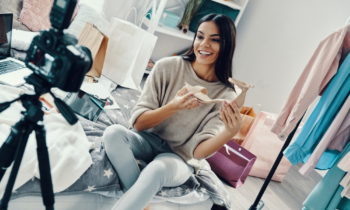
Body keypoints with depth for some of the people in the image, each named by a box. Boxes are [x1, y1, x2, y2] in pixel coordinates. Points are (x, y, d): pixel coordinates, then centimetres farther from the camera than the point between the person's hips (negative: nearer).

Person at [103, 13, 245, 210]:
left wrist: (230, 132, -35)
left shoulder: (226, 96, -10)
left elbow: (199, 151, -16)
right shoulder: (168, 67, -9)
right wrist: (173, 107, -27)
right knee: (114, 132, -29)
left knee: (158, 169, -36)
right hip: (149, 140, 2)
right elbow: (138, 122, -10)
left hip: (180, 158, -2)